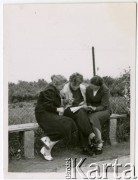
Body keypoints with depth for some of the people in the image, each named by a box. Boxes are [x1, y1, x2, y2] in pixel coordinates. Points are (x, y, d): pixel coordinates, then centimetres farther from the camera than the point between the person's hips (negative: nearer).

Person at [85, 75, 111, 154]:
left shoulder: (105, 90, -14)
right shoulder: (88, 89, -1)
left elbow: (104, 106, -16)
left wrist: (95, 108, -34)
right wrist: (89, 107, -12)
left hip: (104, 110, -4)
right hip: (93, 111, 4)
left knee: (93, 118, -36)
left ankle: (99, 143, -31)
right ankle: (99, 142, -29)